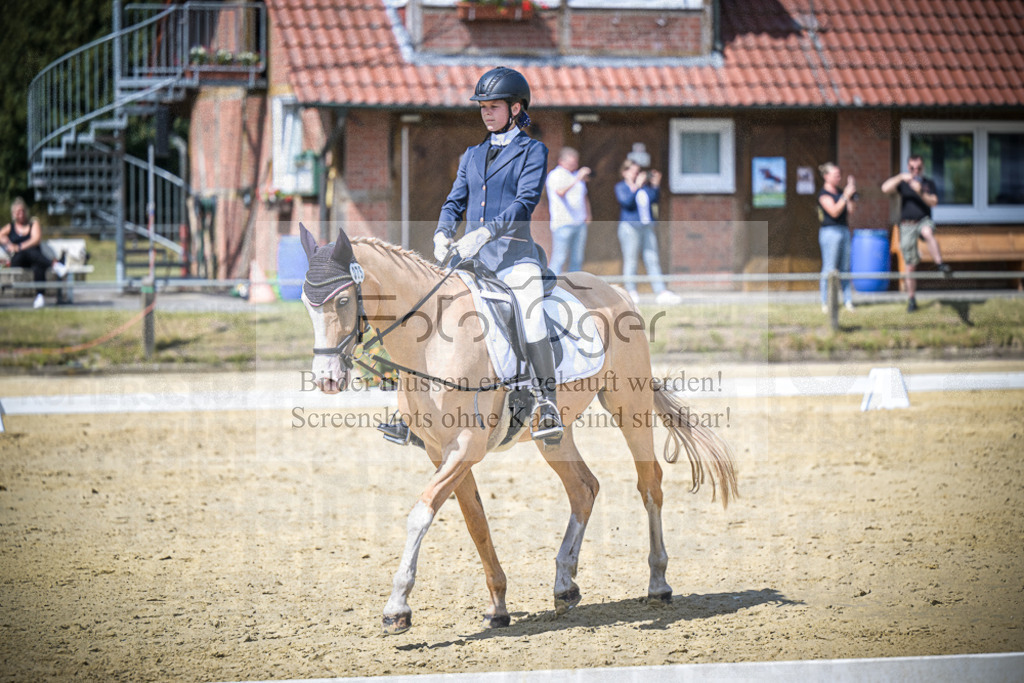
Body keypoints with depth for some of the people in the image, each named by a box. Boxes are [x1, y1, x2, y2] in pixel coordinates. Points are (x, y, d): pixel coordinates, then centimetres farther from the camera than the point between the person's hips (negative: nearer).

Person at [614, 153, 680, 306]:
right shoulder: (620, 187, 3)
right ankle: (631, 292, -2)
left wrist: (655, 185, -10)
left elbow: (655, 199, 4)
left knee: (652, 259, 0)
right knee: (630, 260, -6)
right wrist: (636, 186, -20)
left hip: (648, 227, 4)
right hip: (630, 226, -4)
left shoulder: (645, 186, 16)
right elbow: (626, 202, -14)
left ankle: (662, 293, -5)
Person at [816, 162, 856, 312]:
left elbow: (851, 211, 12)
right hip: (830, 231, -7)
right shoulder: (824, 193, -7)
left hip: (844, 230, 7)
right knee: (829, 268, -7)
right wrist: (846, 195, -19)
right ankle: (826, 303, -2)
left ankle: (848, 300, 8)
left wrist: (852, 195, 2)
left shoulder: (839, 192, 16)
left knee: (845, 268, 6)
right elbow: (834, 211, -18)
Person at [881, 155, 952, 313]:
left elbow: (933, 202, -4)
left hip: (923, 221, 0)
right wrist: (900, 177, -22)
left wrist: (920, 192, -21)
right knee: (910, 265, 2)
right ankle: (911, 299, 12)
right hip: (907, 225, 0)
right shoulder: (903, 183, 7)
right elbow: (885, 188, -9)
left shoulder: (928, 183, 9)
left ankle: (940, 264, -44)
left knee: (928, 233, -40)